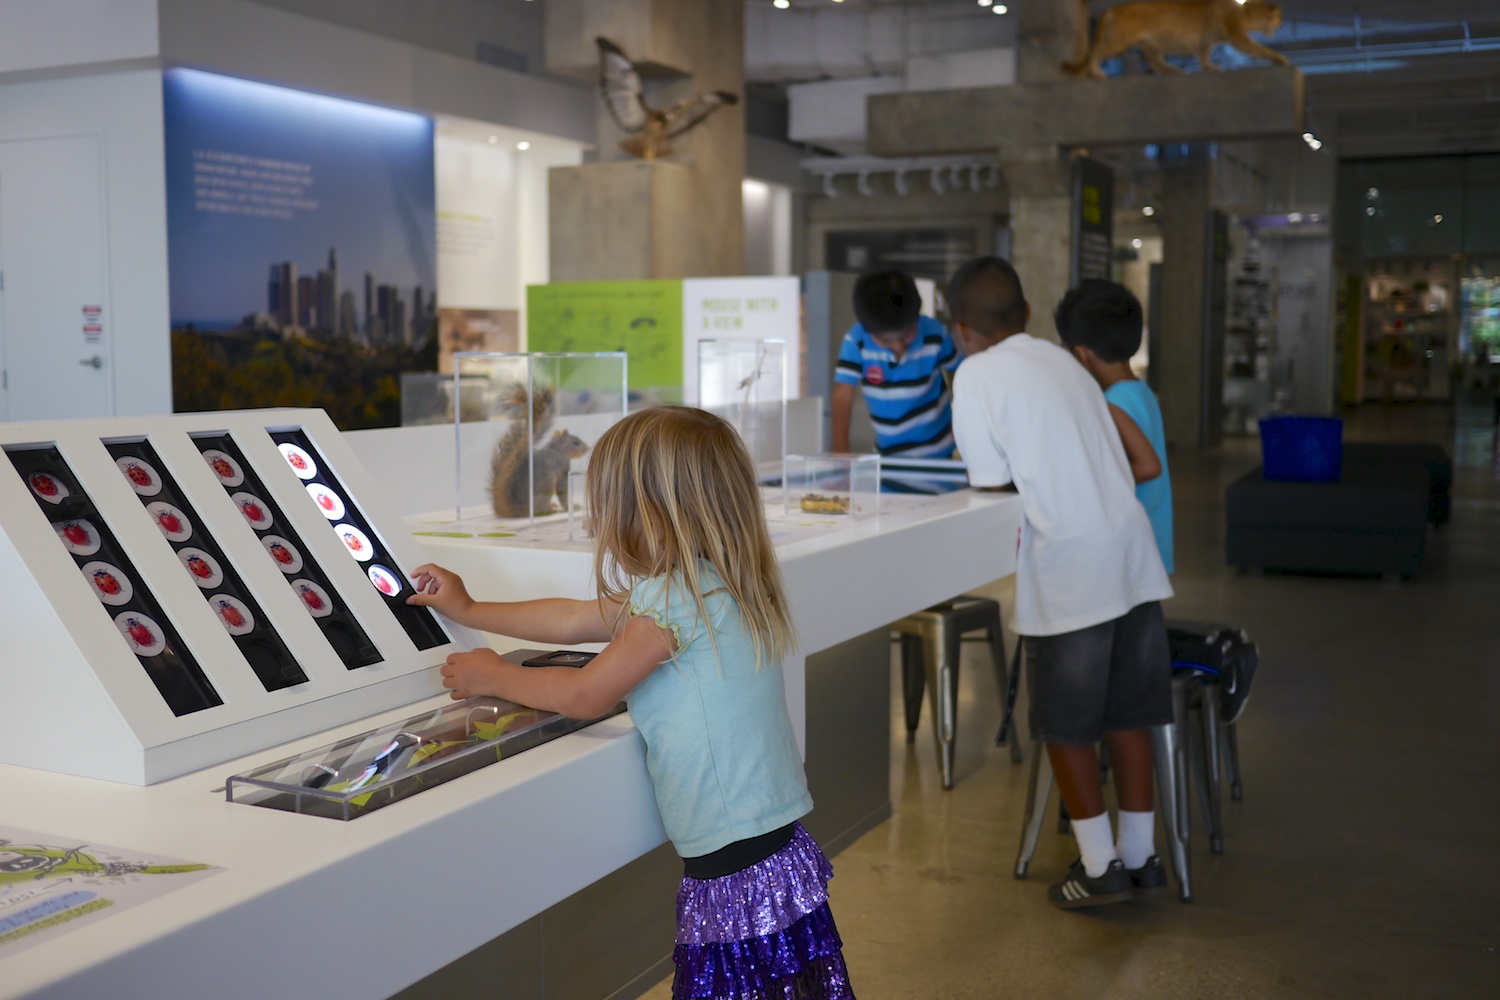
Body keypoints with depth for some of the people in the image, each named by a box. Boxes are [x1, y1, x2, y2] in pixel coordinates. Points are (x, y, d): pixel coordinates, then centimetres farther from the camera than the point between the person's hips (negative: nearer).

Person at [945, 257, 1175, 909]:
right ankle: (1140, 855, 25)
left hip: (1067, 571, -7)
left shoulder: (976, 375, -3)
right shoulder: (1065, 363, 17)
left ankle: (1100, 868, 14)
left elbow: (994, 488, -4)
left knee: (1065, 726, 8)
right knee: (1127, 713, 15)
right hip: (1131, 553, 7)